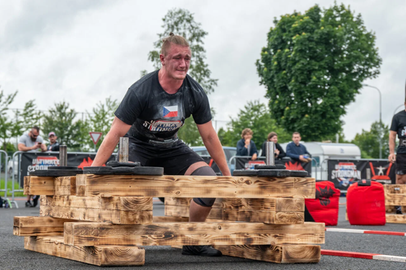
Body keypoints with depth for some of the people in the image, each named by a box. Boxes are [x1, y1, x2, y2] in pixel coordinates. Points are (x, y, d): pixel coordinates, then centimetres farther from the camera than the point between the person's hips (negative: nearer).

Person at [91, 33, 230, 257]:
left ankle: (192, 242, 1)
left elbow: (209, 136, -3)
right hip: (140, 147, -4)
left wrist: (227, 174, -2)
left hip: (173, 149, 4)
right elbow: (116, 133, -24)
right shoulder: (141, 91, -25)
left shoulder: (195, 93, -13)